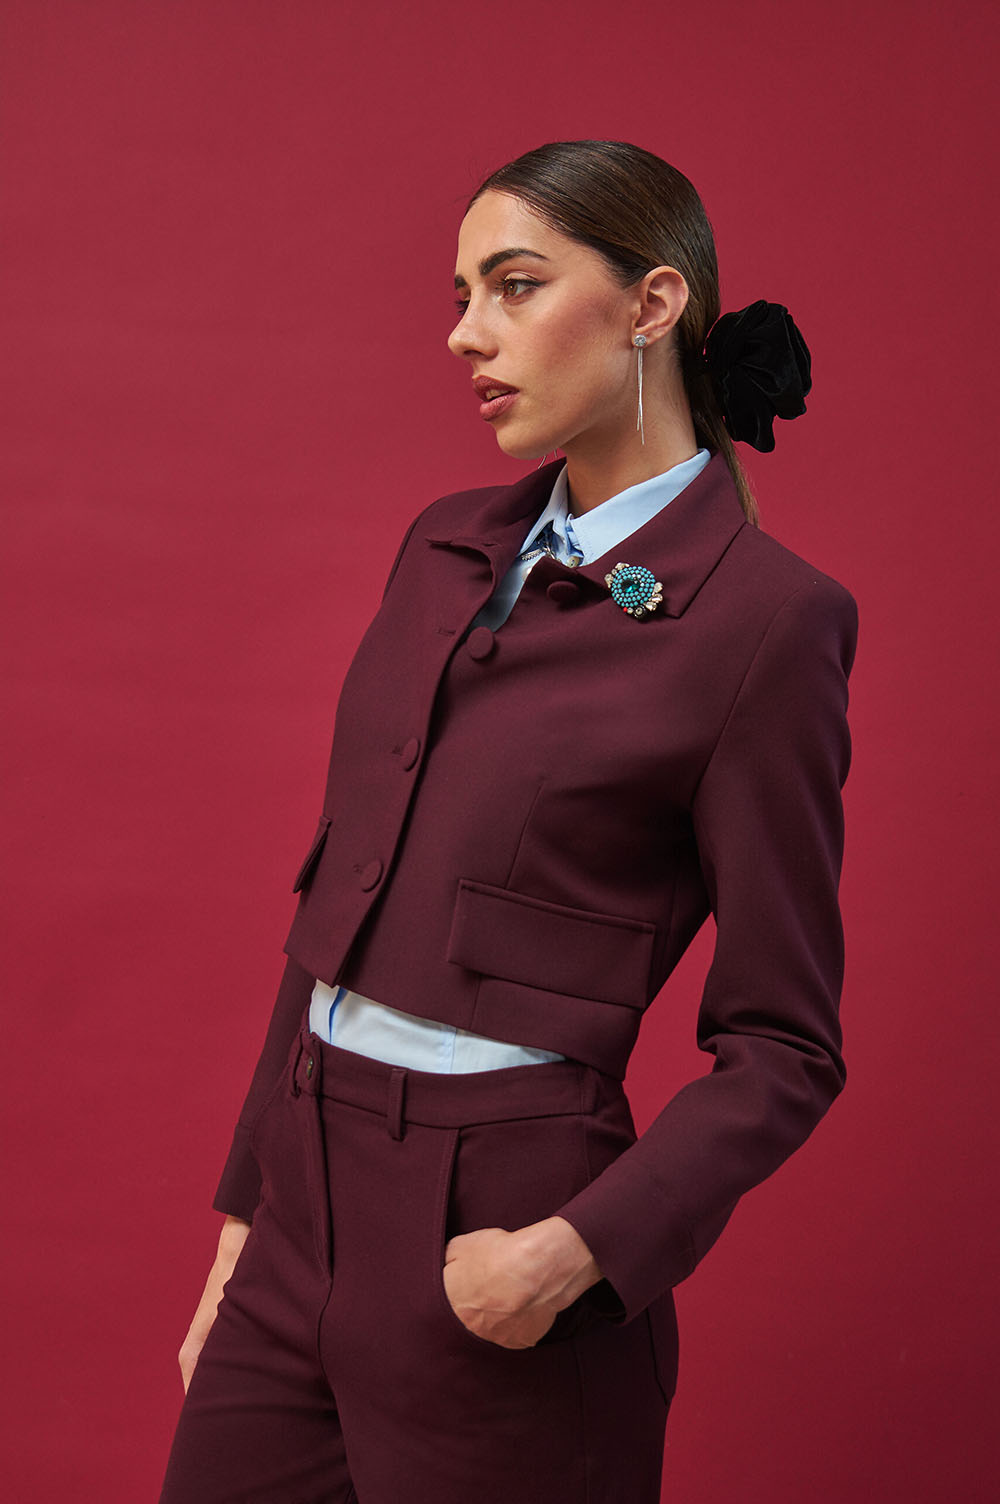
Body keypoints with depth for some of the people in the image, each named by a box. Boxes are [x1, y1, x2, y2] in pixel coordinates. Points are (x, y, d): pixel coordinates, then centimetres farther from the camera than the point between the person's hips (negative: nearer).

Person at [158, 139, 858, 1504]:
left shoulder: (762, 617, -11)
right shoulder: (447, 548, 8)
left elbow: (781, 1049, -8)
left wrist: (578, 1251, -20)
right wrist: (248, 1207, 13)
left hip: (488, 1256, -6)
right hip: (308, 1207, 6)